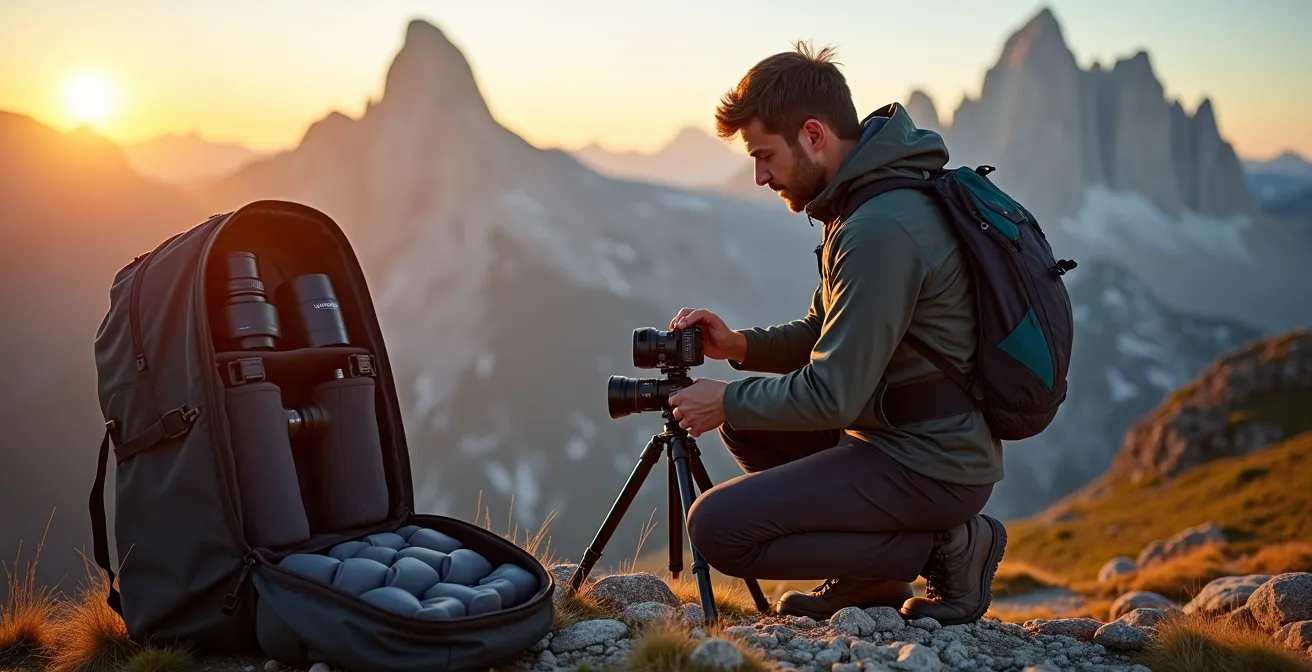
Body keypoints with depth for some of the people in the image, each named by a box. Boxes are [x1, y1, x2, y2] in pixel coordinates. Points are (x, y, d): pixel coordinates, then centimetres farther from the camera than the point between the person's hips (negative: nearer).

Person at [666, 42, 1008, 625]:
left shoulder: (881, 230, -24)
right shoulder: (872, 201, 8)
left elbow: (833, 397, -24)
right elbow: (827, 337, 18)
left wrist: (727, 401, -9)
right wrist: (740, 346, 2)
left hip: (930, 466, -10)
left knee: (718, 528, -13)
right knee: (745, 419, 21)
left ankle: (944, 548, -4)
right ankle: (869, 577, 15)